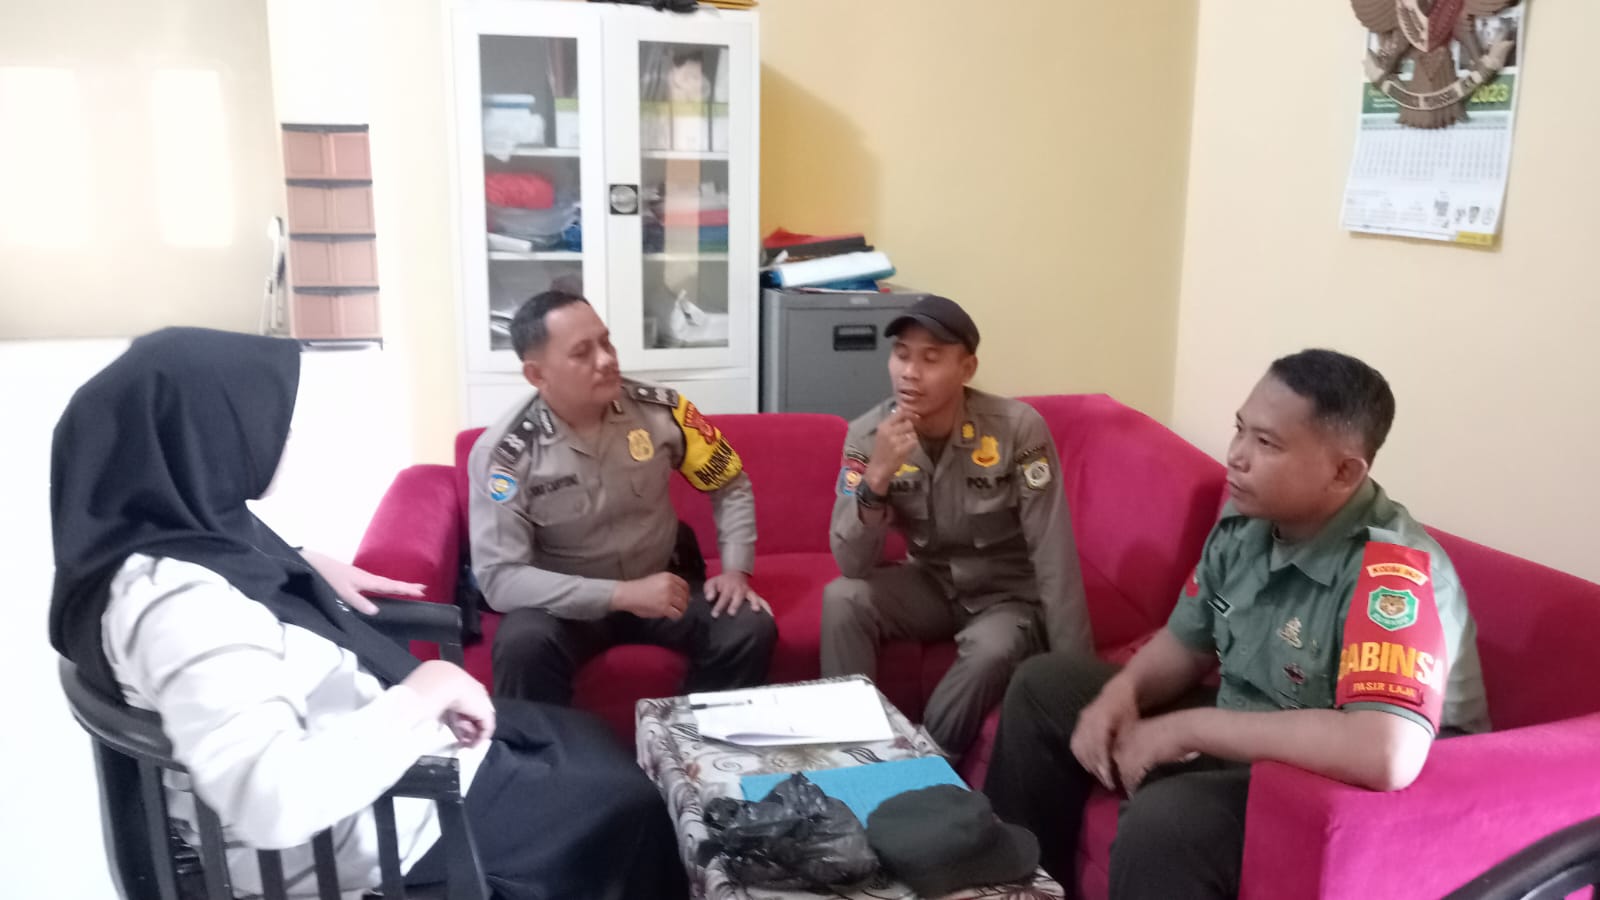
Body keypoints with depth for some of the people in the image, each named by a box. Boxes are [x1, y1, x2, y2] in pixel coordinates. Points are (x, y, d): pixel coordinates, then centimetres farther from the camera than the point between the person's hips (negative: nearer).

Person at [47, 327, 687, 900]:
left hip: (364, 743, 10)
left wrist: (309, 570, 11)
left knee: (584, 739, 21)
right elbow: (271, 800, -44)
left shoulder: (177, 532, -3)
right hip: (349, 828, -10)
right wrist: (423, 694, -34)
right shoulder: (177, 600, -33)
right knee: (623, 804, 4)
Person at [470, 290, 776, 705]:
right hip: (566, 601, -3)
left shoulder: (661, 410, -11)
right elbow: (499, 577, -23)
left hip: (662, 582, 3)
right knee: (523, 646, -34)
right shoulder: (503, 453, -19)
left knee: (750, 630, -20)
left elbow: (732, 487, 3)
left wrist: (735, 569, -13)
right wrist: (620, 595, -32)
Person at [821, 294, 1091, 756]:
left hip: (1009, 594, -2)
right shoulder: (867, 434, -15)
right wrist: (877, 477, -35)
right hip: (931, 582, 3)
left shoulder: (1018, 428, -23)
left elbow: (1054, 556, -21)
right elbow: (851, 564, -19)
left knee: (992, 651, -33)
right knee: (841, 600, -23)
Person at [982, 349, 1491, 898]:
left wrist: (1189, 728, -34)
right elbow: (1187, 641, 9)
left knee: (1163, 822, -35)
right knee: (1044, 687, 8)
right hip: (1242, 738, 8)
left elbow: (1388, 756, -44)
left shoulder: (1393, 571, -29)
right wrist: (1121, 693, -13)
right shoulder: (1247, 519, -5)